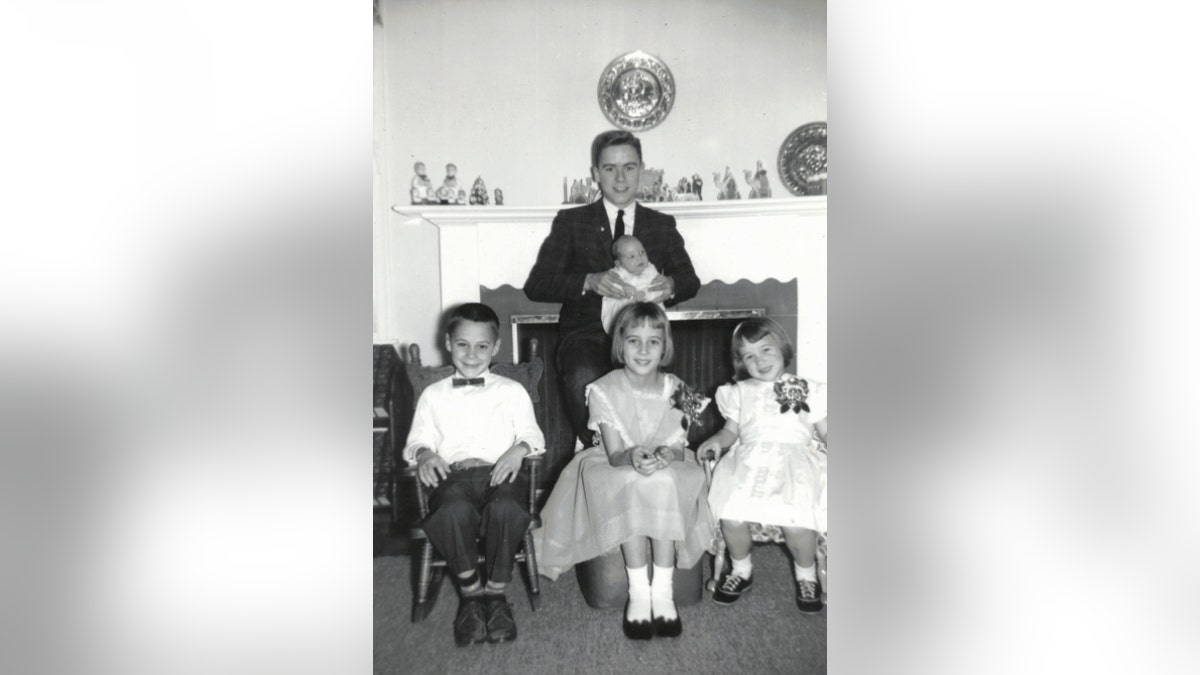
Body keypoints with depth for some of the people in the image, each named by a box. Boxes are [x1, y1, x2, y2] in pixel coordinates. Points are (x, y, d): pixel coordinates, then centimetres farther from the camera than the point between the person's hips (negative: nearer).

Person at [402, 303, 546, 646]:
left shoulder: (511, 390, 21)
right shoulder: (433, 394, 23)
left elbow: (533, 435, 13)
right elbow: (417, 439, 18)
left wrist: (519, 450, -10)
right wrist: (425, 454, -6)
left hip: (500, 471, 0)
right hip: (453, 475, 0)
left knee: (505, 508, -37)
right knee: (455, 510, -37)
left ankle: (496, 592, -13)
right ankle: (470, 592, -13)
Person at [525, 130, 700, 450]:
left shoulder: (662, 225, 16)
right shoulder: (571, 222, 8)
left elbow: (690, 280, 13)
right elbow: (536, 285, -2)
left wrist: (670, 286, -13)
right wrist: (589, 282, -21)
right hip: (587, 334, -1)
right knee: (584, 377, -35)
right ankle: (593, 448, -10)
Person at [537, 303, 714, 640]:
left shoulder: (676, 390, -4)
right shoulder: (603, 390, -10)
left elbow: (679, 449, -10)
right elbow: (614, 454, -16)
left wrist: (666, 455, -35)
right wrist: (632, 457, -39)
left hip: (670, 475, 1)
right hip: (615, 473, -1)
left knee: (664, 481, -33)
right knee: (634, 483, -34)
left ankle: (663, 590, -25)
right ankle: (638, 591, -25)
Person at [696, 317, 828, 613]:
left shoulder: (806, 390, 18)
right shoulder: (739, 393, 22)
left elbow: (825, 431, 16)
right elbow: (731, 430, 20)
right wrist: (716, 441, 0)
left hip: (794, 458, -2)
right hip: (749, 459, 2)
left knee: (795, 522, -26)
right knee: (731, 517, -22)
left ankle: (806, 575, 6)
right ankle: (741, 570, 9)